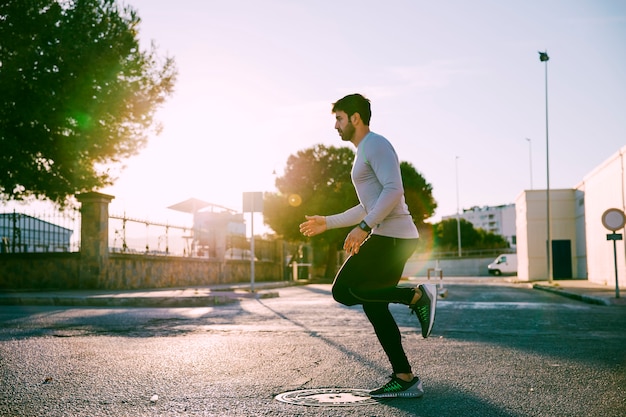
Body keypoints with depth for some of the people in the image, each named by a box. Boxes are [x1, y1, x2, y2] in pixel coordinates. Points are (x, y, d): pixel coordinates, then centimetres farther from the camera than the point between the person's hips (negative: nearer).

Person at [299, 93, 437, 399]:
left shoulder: (376, 145, -7)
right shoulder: (364, 153, 25)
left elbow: (393, 190, -21)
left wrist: (363, 227, -26)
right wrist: (327, 222, 27)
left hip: (391, 236, -10)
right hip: (388, 238, 10)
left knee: (344, 291, -12)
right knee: (373, 306, 8)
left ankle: (416, 296, -9)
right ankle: (405, 379, 9)